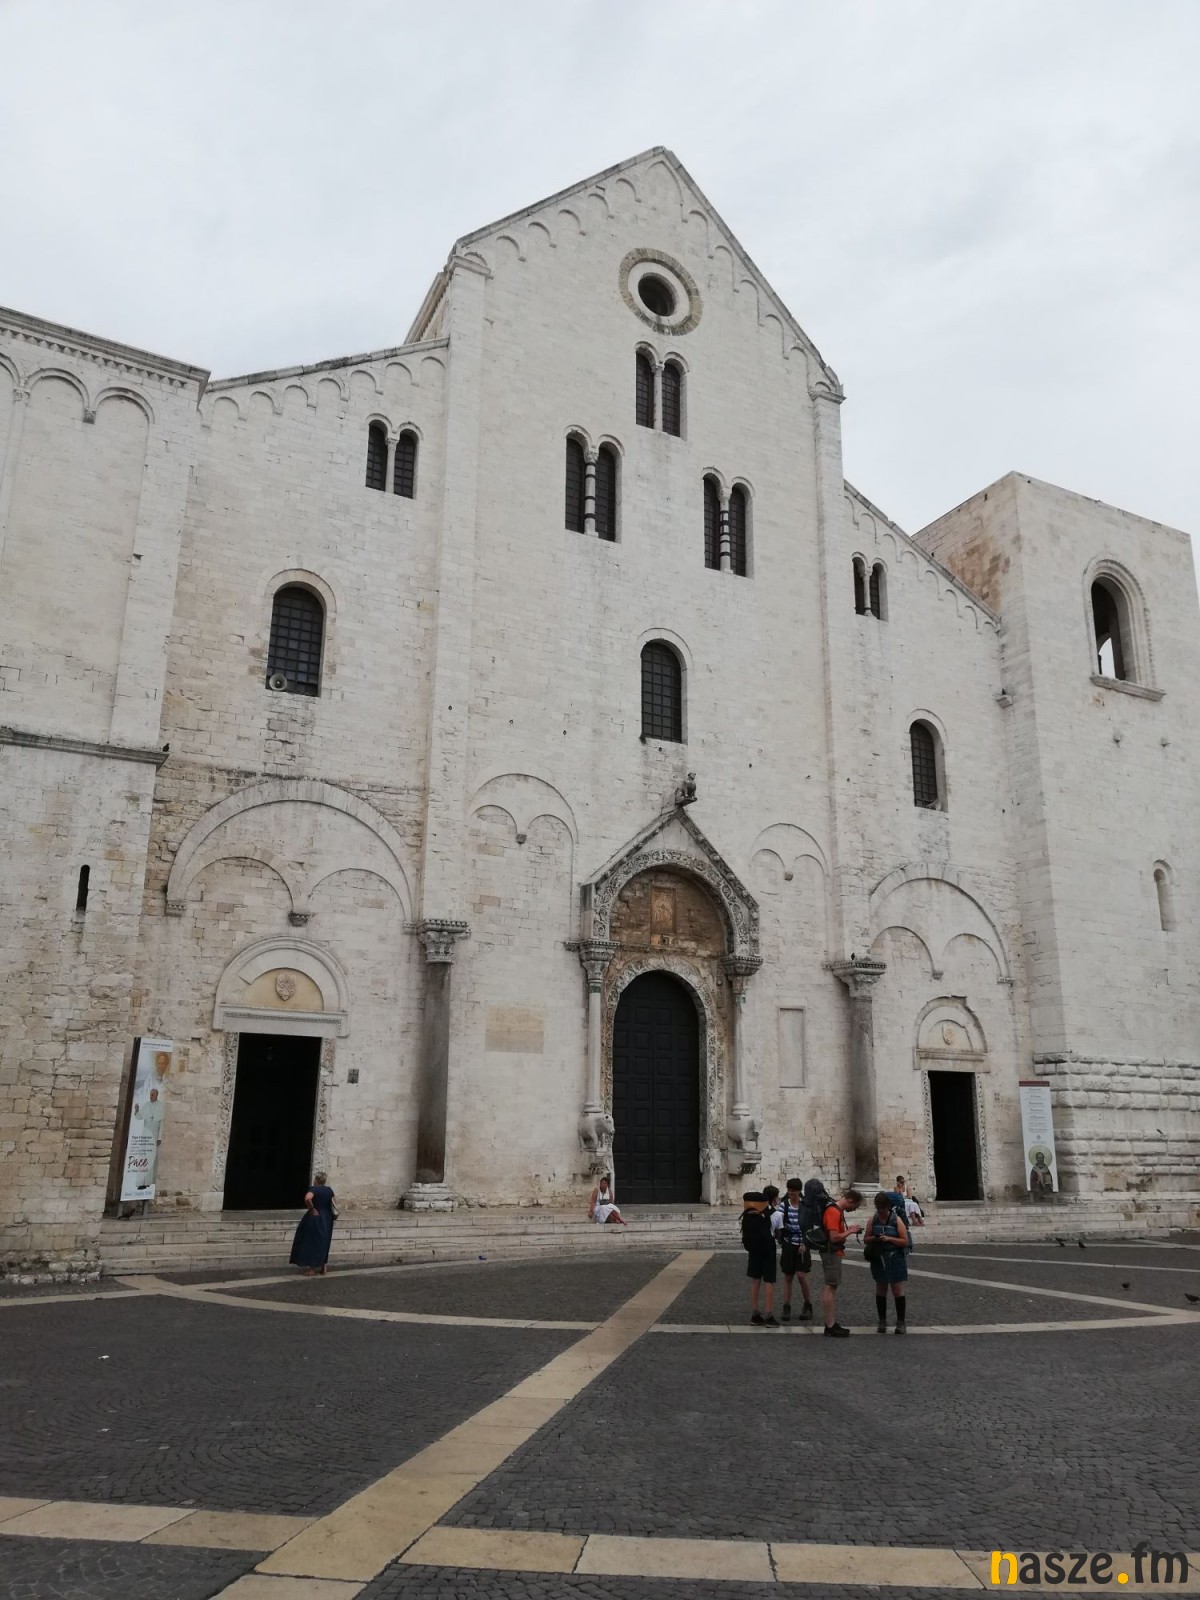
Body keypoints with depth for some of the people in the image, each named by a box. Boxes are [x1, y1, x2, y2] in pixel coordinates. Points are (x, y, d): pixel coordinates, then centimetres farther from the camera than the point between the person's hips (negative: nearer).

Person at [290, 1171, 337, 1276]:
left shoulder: (314, 1189, -15)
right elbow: (333, 1205, 14)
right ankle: (323, 1267, 20)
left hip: (315, 1218, -7)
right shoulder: (329, 1190, 6)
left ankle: (312, 1269, 6)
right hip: (326, 1220, 7)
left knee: (312, 1243, 4)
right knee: (323, 1244, 17)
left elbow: (307, 1198, -35)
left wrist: (312, 1209, -21)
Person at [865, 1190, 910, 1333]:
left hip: (895, 1259, -3)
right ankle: (882, 1321, 20)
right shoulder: (873, 1220, 1)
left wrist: (889, 1239, -22)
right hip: (878, 1259, 3)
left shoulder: (897, 1220, -9)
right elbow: (866, 1239, 7)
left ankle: (900, 1323, 8)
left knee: (898, 1290, -2)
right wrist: (872, 1239, -15)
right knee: (880, 1290, 10)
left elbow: (905, 1241, -10)